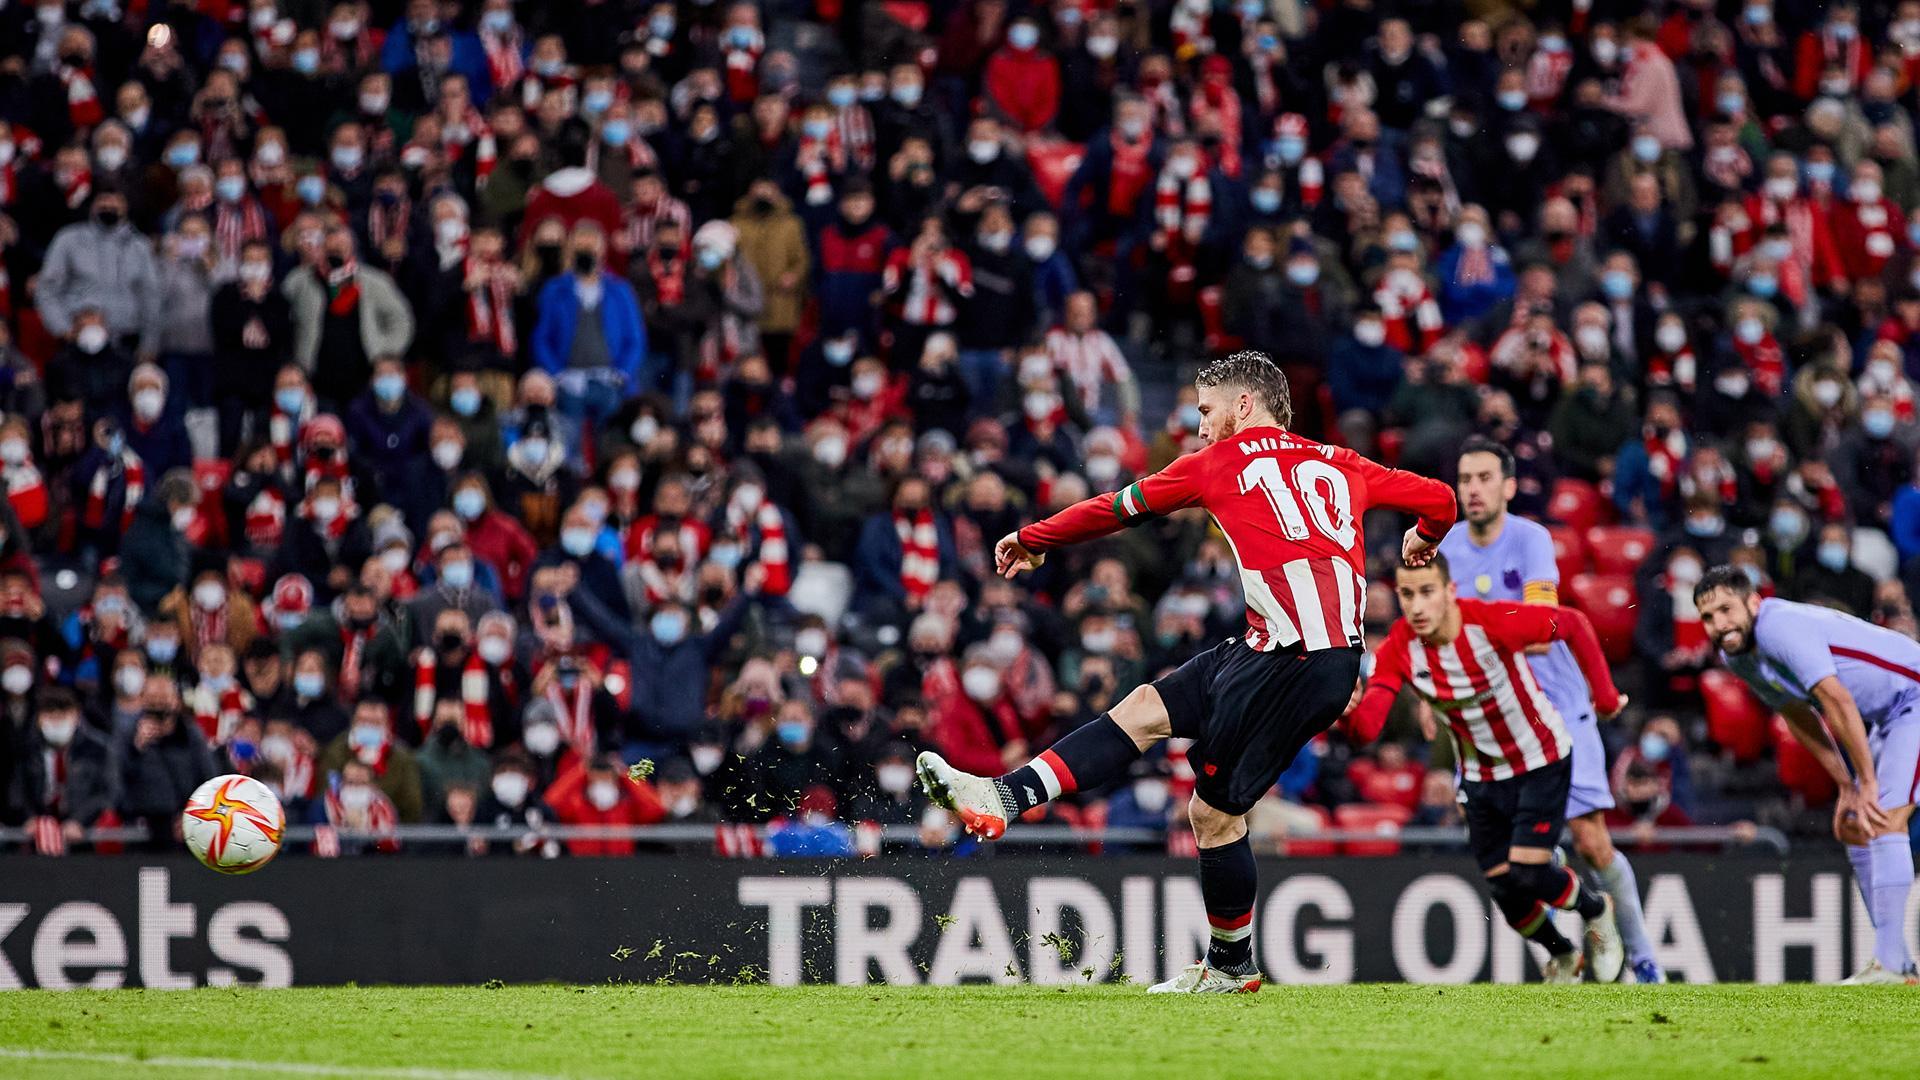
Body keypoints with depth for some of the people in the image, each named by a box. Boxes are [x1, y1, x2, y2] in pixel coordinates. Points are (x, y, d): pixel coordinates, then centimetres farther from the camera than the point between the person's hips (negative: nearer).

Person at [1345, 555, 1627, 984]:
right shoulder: (1399, 650, -19)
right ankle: (1563, 957, 34)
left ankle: (1596, 909, 18)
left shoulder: (1494, 622, -29)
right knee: (1504, 889, 4)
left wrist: (1604, 692, -8)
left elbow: (1573, 624, -13)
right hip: (1481, 776, 4)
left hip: (1541, 760, -4)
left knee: (1528, 873, -15)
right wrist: (1347, 711, -50)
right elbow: (1366, 728, -27)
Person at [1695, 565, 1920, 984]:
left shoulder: (1781, 627, -27)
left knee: (1884, 820, -22)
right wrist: (1847, 787, 7)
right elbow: (1801, 719, 13)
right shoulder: (1735, 655, 4)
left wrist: (1867, 782, -24)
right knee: (1852, 828, 10)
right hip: (1885, 716, 10)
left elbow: (1837, 702, -29)